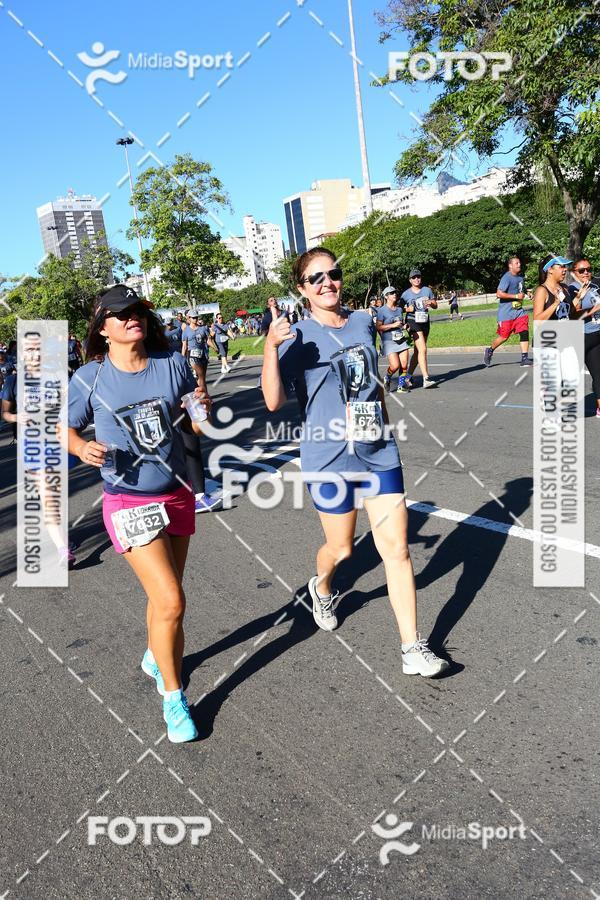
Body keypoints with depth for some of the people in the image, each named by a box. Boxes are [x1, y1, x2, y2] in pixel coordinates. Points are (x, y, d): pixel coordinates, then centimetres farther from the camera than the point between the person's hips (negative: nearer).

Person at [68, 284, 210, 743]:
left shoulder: (173, 363, -3)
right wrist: (83, 447, -17)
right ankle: (174, 698, 12)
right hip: (130, 502, -4)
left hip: (178, 494, 4)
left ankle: (154, 657, 48)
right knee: (171, 601, -10)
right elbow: (65, 428, 4)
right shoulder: (89, 378, -9)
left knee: (164, 593, 18)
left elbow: (196, 427, 7)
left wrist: (204, 409, -16)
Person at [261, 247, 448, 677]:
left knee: (397, 549, 1)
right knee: (341, 548, 12)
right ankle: (322, 587, 49)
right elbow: (274, 401, -21)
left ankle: (413, 648, 11)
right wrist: (271, 347, -32)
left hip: (380, 452, 4)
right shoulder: (299, 338, -9)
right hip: (330, 457, -4)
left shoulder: (363, 322, 6)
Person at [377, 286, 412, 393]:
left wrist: (404, 326, 6)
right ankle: (387, 378, 16)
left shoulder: (399, 309, 12)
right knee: (395, 365, -15)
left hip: (402, 340, 5)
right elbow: (378, 327, -11)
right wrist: (393, 325, -16)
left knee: (404, 365, -4)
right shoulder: (382, 311, -6)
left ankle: (401, 385, 13)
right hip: (389, 341, -5)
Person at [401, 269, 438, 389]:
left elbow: (435, 306, 14)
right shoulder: (406, 294, 0)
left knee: (417, 351, 9)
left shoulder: (427, 290, 9)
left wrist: (431, 303, -8)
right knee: (422, 349, -18)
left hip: (425, 322, 5)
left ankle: (408, 377, 22)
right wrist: (408, 309, -14)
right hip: (413, 322, -5)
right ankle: (426, 379, -20)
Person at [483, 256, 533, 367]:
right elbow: (499, 294, -23)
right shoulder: (507, 278, -13)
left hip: (518, 310, 7)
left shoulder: (521, 277, 13)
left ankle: (524, 358, -6)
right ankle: (490, 350, 26)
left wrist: (522, 295, 13)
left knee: (524, 332, -8)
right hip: (506, 312, -7)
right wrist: (516, 296, -19)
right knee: (504, 336, 0)